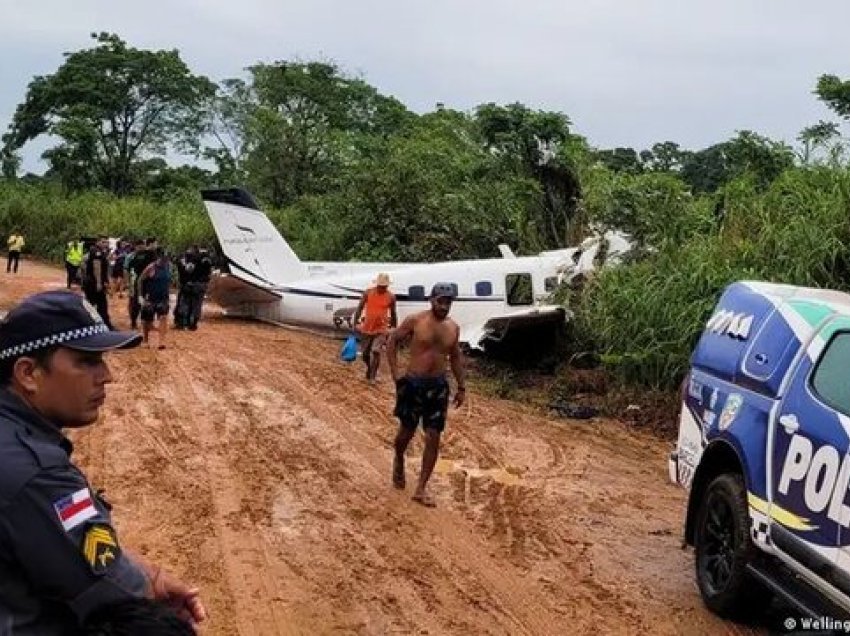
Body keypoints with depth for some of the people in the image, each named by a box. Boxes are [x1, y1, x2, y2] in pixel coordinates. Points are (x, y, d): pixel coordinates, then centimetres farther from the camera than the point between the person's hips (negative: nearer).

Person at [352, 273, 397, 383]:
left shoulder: (391, 296, -5)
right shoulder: (368, 293, -6)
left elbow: (393, 313, 7)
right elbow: (360, 308, 0)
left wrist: (393, 328, 10)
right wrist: (356, 323, -6)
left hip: (381, 329, -2)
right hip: (366, 329, 2)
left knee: (376, 351, -17)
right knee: (365, 353, 13)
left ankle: (373, 376, -6)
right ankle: (369, 369, 41)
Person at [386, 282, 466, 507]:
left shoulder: (453, 327, 4)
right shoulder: (415, 321, -9)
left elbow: (456, 357, 16)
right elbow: (392, 341, 0)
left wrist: (461, 387, 14)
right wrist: (395, 374, -6)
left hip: (438, 386, 3)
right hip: (413, 383, -3)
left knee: (433, 437, -2)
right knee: (407, 431, 9)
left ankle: (421, 488, 6)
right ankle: (398, 461, 44)